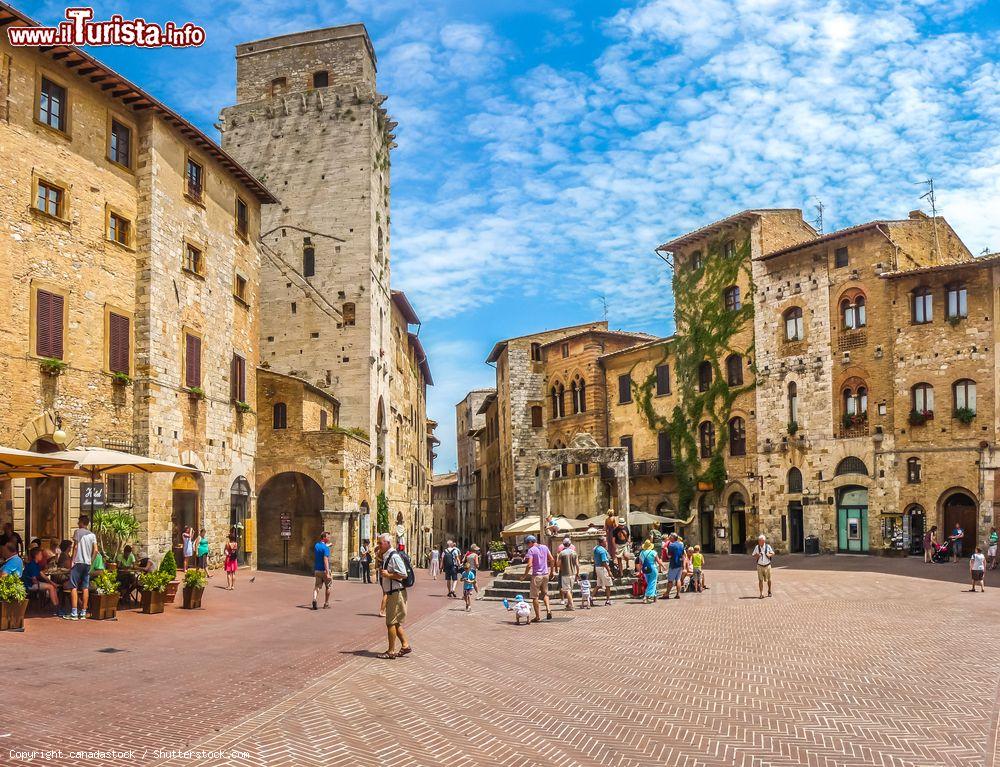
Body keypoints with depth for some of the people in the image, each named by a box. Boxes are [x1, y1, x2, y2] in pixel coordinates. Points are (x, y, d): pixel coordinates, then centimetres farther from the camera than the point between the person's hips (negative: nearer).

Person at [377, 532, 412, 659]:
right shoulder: (385, 557, 12)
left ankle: (391, 651, 6)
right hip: (391, 594, 10)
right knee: (395, 622, 16)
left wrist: (388, 575, -21)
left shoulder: (394, 557, -19)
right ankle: (405, 645, 24)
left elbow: (403, 575, -24)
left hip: (396, 593, -10)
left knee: (391, 623, -2)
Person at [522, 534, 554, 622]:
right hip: (545, 574, 6)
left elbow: (530, 565, -19)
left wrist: (525, 575, -9)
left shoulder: (531, 550, -11)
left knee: (535, 597, 5)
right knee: (545, 593, 21)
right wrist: (551, 570, 18)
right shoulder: (545, 547, 6)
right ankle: (548, 609, 1)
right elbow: (552, 560, 7)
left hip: (536, 575, -6)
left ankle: (538, 616, 8)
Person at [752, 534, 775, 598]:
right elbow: (753, 556, 7)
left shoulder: (768, 546, -2)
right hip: (760, 566, 0)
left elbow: (773, 554, 9)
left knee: (768, 579, 11)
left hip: (767, 566, 0)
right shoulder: (757, 547, 1)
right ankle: (761, 594, -3)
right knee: (760, 580, -5)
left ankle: (769, 591, 35)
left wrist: (769, 555, -13)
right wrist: (756, 556, -15)